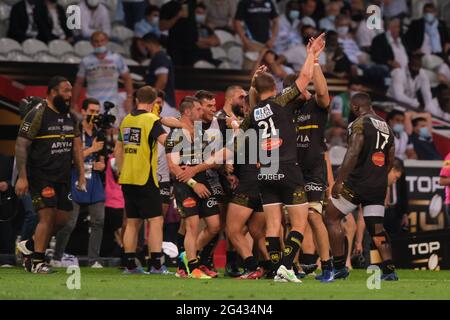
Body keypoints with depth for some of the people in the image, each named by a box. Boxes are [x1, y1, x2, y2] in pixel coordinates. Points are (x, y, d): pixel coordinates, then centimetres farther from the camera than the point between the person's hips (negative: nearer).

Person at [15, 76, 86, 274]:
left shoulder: (70, 117, 11)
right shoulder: (37, 115, -11)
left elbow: (76, 148, 18)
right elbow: (21, 146, -12)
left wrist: (81, 175, 12)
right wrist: (22, 177, -17)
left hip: (63, 176, 7)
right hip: (40, 175, -7)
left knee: (62, 218, 6)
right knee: (48, 215, -13)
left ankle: (29, 246, 25)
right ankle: (37, 262, -2)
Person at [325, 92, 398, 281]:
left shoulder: (360, 124, -9)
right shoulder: (387, 128, 15)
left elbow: (353, 154, -19)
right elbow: (390, 161, 20)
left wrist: (339, 181, -19)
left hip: (358, 183, -7)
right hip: (379, 186, 7)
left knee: (332, 217, 5)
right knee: (376, 228, 8)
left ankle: (339, 267, 3)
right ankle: (389, 270, -4)